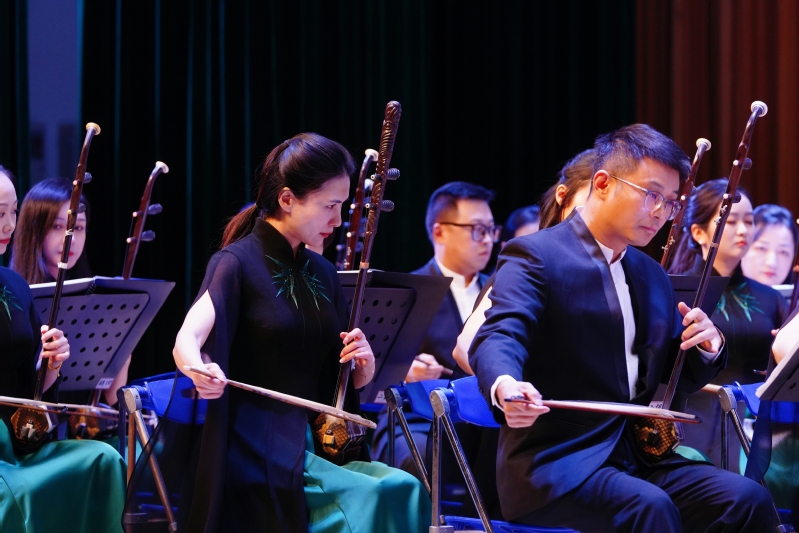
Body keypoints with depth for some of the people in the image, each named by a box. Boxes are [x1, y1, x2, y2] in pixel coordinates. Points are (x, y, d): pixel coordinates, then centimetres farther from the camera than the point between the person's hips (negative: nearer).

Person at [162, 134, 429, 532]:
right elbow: (187, 339, -24)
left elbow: (352, 379, 19)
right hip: (257, 452, -6)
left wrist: (364, 365, -6)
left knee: (404, 488, -21)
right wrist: (199, 369, -48)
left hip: (315, 440, 6)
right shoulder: (238, 263, -6)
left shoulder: (322, 275, 14)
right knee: (370, 498, -29)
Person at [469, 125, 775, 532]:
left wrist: (708, 347, -1)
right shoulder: (535, 257, -6)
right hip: (555, 464, -7)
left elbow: (681, 377, 24)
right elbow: (497, 338, -22)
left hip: (637, 457, 7)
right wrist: (506, 388, -47)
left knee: (748, 499, -18)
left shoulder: (652, 277, 19)